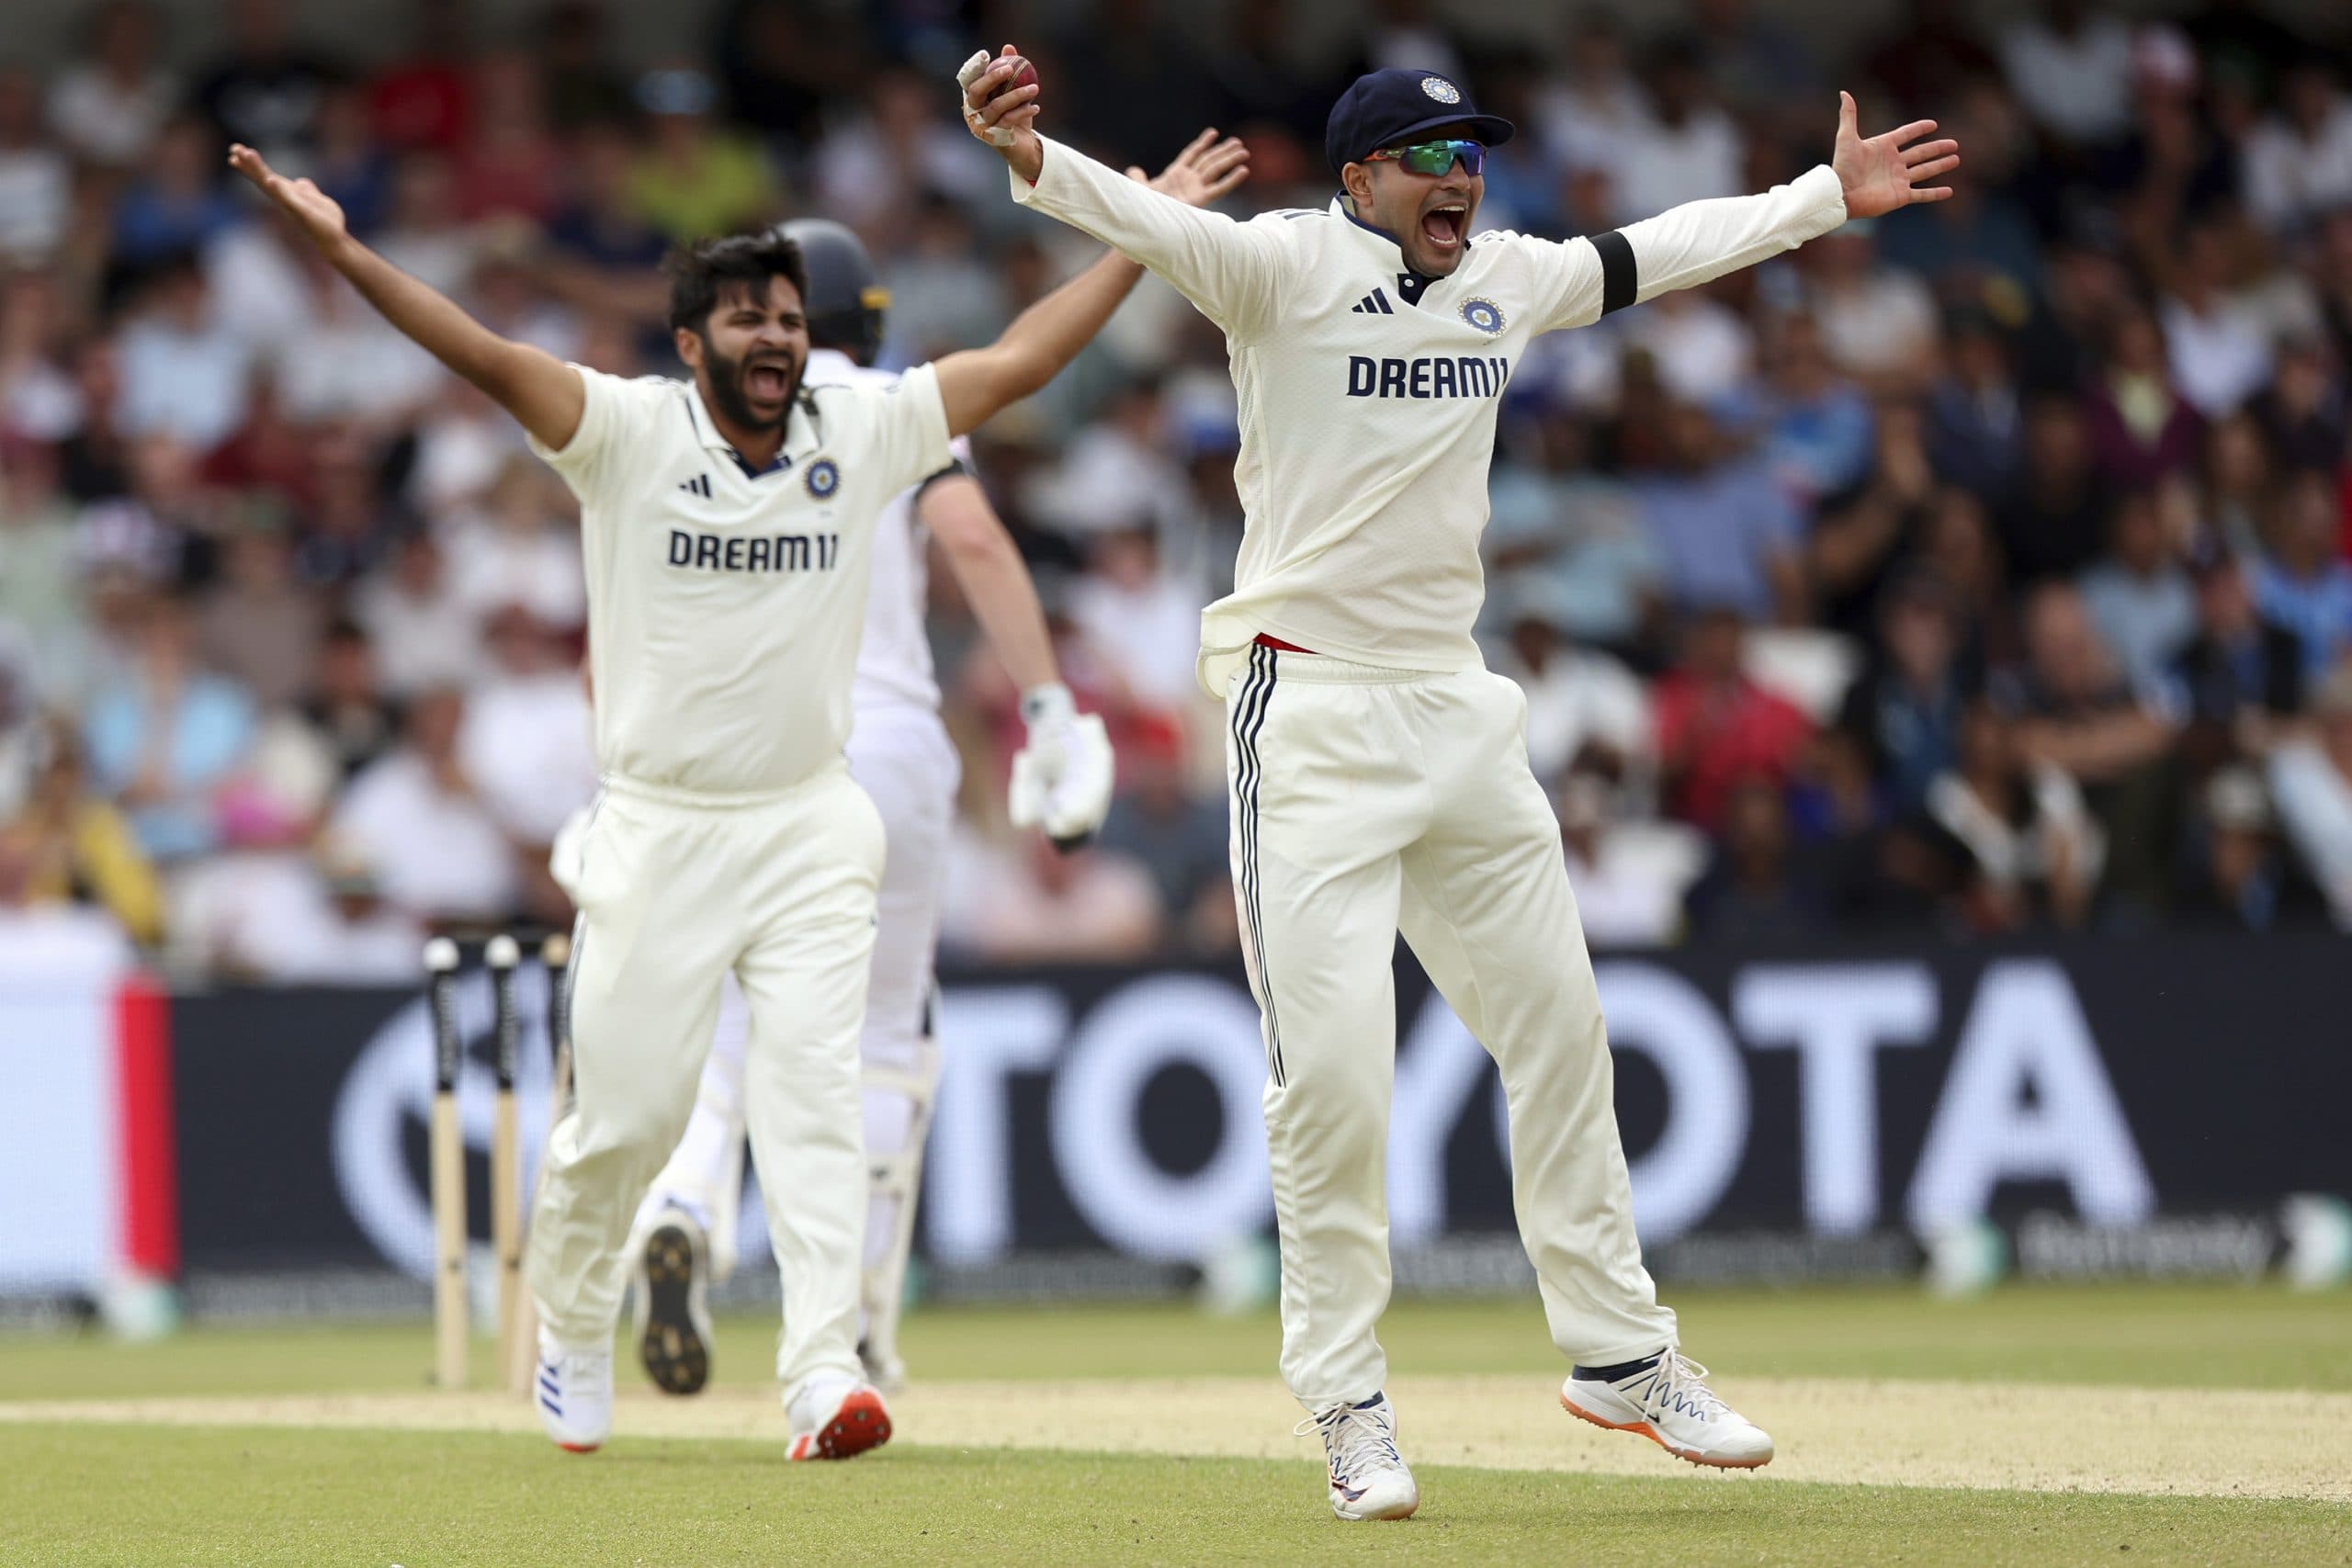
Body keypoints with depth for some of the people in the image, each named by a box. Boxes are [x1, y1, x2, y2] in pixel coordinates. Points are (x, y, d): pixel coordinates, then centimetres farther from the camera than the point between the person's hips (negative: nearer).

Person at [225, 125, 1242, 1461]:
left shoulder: (863, 434, 2)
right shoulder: (630, 433, -7)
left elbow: (1021, 360, 4)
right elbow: (489, 356, -19)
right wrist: (343, 250, -31)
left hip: (811, 825, 2)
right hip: (659, 831, -2)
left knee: (815, 1084, -12)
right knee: (629, 1108, 3)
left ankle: (826, 1374, -19)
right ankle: (573, 1328, 30)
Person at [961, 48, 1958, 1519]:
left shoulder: (1507, 281, 11)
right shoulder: (1288, 264, -8)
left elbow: (1659, 250, 26)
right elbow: (1155, 223, -25)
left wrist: (1830, 195, 32)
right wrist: (1030, 156, -45)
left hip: (1462, 712, 7)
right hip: (1313, 717, -7)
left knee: (1559, 1026, 12)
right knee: (1331, 1062, -10)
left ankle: (1620, 1353, 26)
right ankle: (1348, 1405, 1)